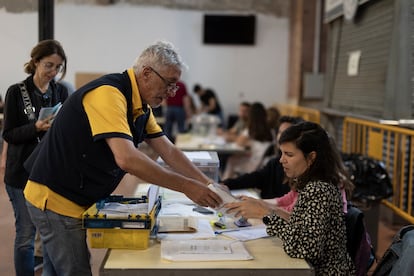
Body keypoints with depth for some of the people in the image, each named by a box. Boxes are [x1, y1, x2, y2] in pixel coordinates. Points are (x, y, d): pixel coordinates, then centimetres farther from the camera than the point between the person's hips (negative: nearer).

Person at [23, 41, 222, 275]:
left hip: (77, 199, 10)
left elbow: (170, 152, 9)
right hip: (55, 198, -10)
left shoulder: (141, 106, 5)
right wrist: (186, 187, -30)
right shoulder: (108, 93, -24)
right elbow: (126, 158, -35)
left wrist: (208, 185, 1)